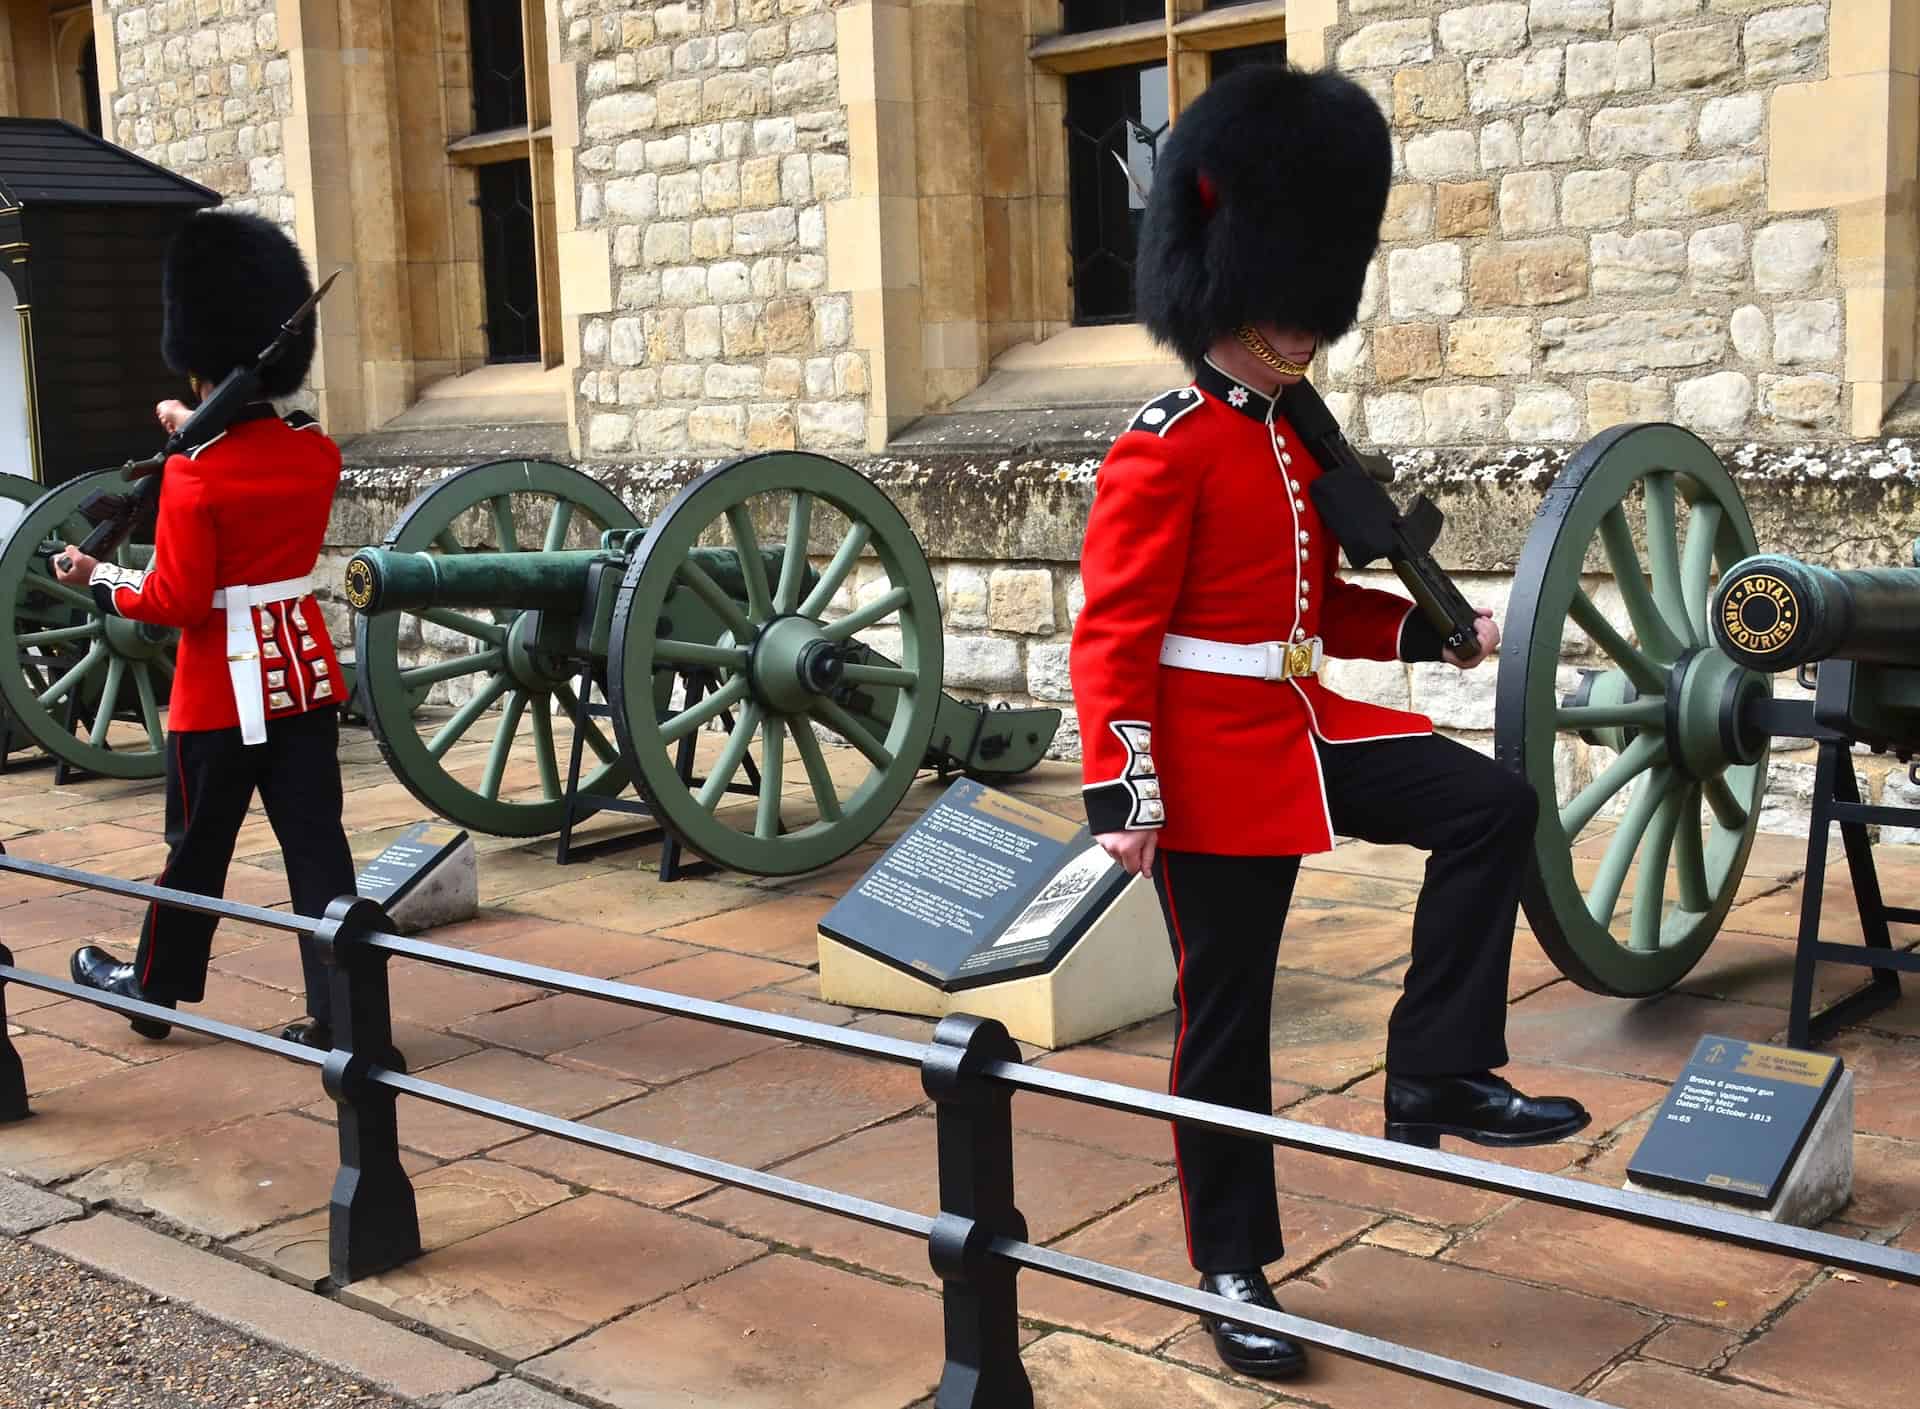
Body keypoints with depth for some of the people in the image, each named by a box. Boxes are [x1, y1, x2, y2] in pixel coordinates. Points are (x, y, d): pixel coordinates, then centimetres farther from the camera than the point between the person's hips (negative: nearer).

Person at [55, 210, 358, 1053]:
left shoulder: (193, 476, -17)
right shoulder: (318, 453, 0)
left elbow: (177, 602, -15)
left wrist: (99, 580, 0)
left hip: (224, 686, -4)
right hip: (306, 669, 4)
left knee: (198, 848, 11)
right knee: (316, 843, 5)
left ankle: (157, 989, 31)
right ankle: (337, 1010, 4)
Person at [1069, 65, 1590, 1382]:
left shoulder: (1295, 437, 12)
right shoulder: (1163, 450, -13)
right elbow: (1113, 633, -17)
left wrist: (1439, 630, 9)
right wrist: (1124, 795, -23)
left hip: (1308, 727, 8)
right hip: (1217, 755, -7)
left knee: (1493, 808, -8)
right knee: (1227, 1016, 2)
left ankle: (1437, 1080, 0)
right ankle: (1234, 1274, 17)